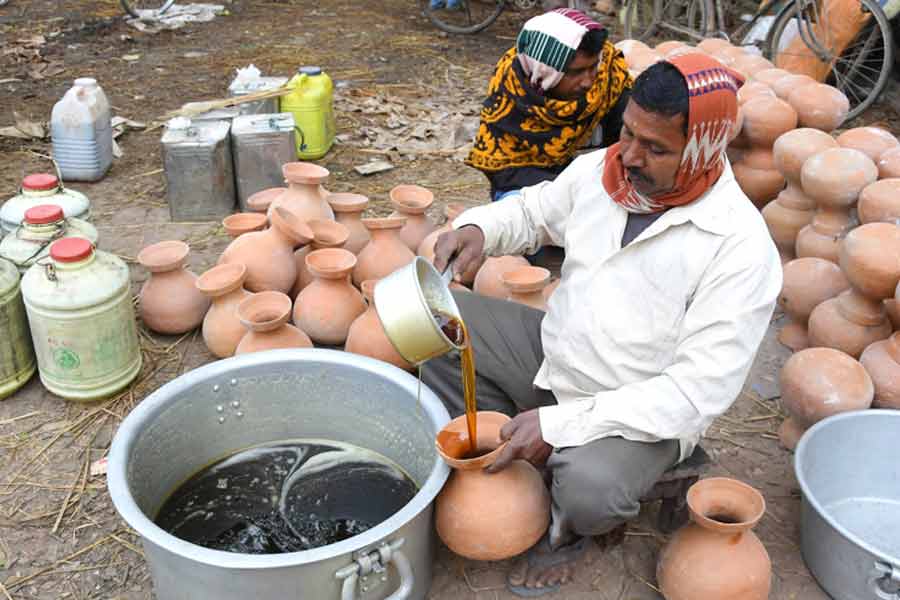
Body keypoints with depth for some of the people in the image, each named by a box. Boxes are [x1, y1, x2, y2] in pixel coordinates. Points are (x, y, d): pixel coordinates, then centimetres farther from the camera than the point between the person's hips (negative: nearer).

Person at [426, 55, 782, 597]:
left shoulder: (742, 247, -24)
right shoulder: (599, 170, -6)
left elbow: (699, 390, -26)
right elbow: (530, 212, 14)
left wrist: (560, 423, -30)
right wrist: (478, 229, -12)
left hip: (643, 409, -6)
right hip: (553, 352, 6)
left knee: (588, 489, -34)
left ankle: (566, 528, 5)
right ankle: (506, 467, 0)